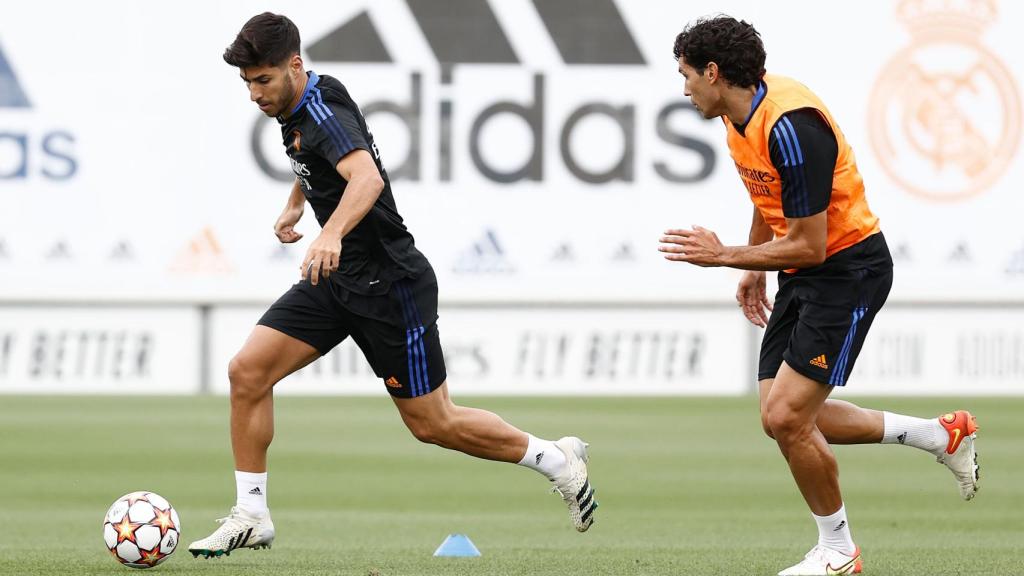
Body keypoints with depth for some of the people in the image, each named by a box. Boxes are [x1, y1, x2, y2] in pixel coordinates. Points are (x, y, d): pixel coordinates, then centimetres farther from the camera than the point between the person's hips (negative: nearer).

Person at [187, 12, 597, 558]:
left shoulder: (324, 113, -24)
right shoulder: (294, 109, 5)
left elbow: (367, 177, -44)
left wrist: (331, 235, -59)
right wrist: (294, 204, 18)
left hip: (387, 283, -9)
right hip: (335, 278, 9)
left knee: (432, 423, 1)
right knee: (247, 372, -6)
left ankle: (558, 459, 21)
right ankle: (251, 517, 1)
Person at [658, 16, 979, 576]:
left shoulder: (790, 127, -27)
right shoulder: (740, 114, 3)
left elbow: (808, 246, -25)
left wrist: (724, 256, -19)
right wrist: (754, 269, 24)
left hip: (849, 271, -10)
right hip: (801, 276, 10)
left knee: (787, 416, -14)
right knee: (782, 419, 6)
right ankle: (943, 435, 20)